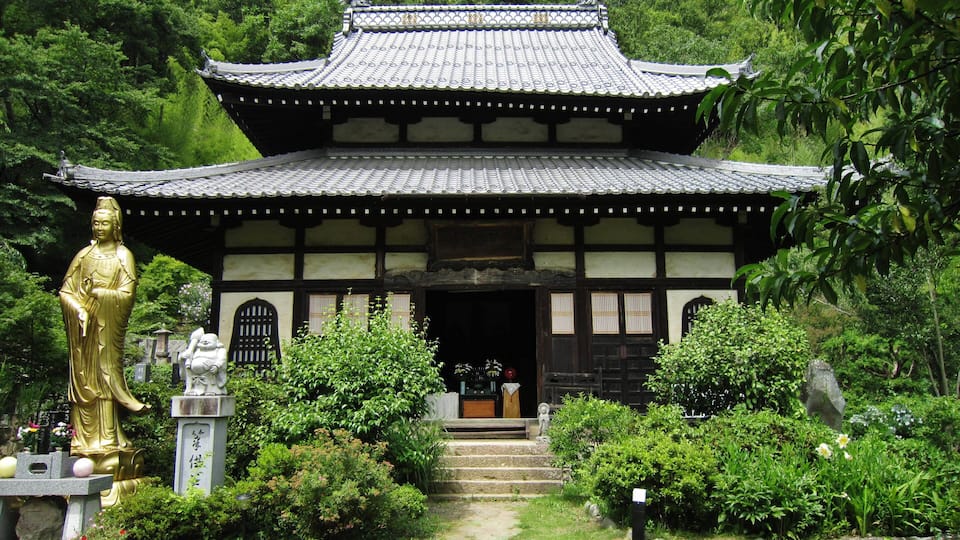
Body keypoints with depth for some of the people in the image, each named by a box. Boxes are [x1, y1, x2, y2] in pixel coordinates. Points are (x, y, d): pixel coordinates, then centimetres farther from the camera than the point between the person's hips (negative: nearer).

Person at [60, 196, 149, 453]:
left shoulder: (123, 256, 2)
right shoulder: (84, 255, 12)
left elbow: (126, 295, -7)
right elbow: (65, 291, 8)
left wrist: (97, 292, -13)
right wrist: (79, 309, -8)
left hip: (107, 329, -3)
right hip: (82, 327, 3)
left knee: (106, 377, -5)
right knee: (82, 379, 3)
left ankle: (106, 441, -3)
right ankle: (81, 440, 7)